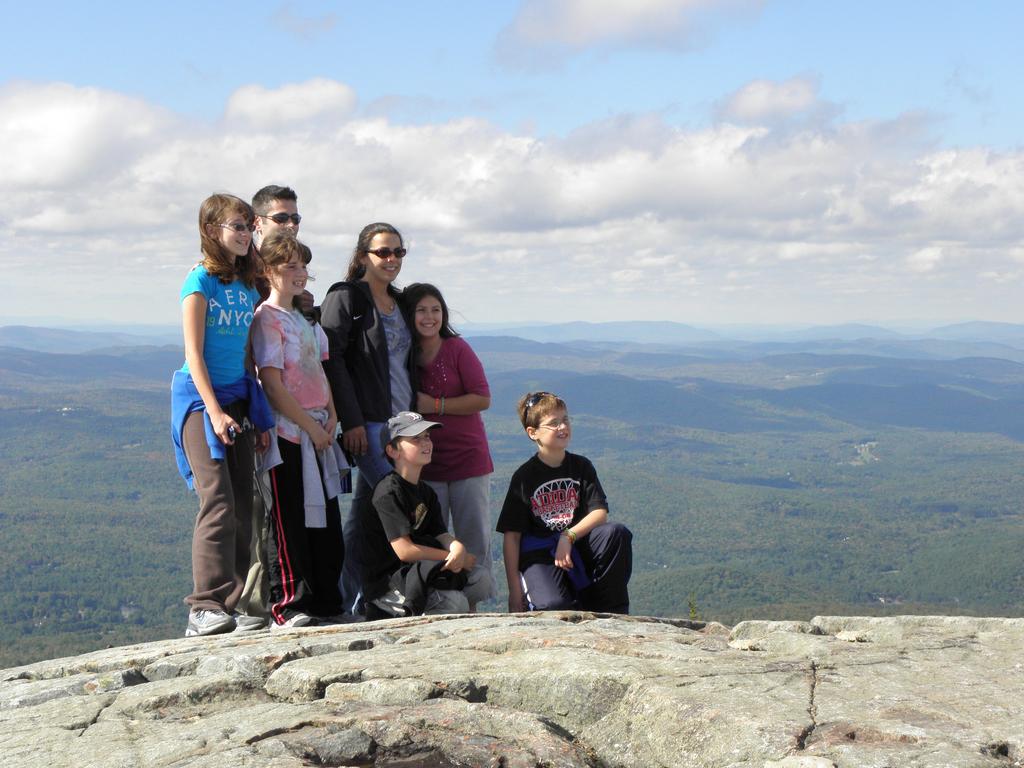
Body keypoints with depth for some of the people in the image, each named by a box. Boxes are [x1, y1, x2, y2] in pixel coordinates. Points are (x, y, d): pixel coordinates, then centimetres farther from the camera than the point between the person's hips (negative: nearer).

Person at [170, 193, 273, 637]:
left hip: (239, 399, 7)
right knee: (218, 502, -16)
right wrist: (215, 411, -17)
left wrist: (259, 417, 13)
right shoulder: (202, 280, -6)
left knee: (242, 506, 5)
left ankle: (234, 605, 11)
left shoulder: (248, 286, 13)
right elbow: (194, 353, -10)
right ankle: (205, 608, -16)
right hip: (201, 398, -7)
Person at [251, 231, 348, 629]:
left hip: (317, 430, 9)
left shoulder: (304, 318, 18)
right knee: (290, 521, -5)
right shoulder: (267, 318, -9)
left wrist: (331, 416, 3)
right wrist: (310, 426, -14)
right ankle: (288, 607, 0)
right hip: (287, 431, -9)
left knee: (326, 520, 11)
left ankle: (326, 603, 18)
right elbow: (273, 386, -15)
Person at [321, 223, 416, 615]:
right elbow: (331, 359, -12)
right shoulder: (345, 297, -6)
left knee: (365, 508, 9)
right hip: (367, 423, -7)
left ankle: (350, 602, 13)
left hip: (399, 421, 7)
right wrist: (351, 420, -16)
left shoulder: (398, 302, 17)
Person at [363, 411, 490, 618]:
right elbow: (404, 550, -21)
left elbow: (441, 534, 3)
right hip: (385, 584, -9)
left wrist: (457, 546, -22)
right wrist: (453, 556, -15)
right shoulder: (388, 492, -16)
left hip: (416, 572, 9)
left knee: (479, 578, -2)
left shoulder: (426, 492, 12)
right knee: (456, 603, -22)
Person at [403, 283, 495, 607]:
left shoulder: (457, 348, -4)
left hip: (468, 457, -3)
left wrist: (435, 405, -12)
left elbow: (482, 399, -9)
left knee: (474, 539, 1)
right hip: (425, 463, 3)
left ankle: (471, 604, 8)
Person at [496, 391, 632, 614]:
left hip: (577, 545, 4)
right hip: (539, 553, -4)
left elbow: (600, 513, -3)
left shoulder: (581, 466, 7)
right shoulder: (524, 477, -2)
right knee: (552, 605, -34)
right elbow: (511, 536, -4)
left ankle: (610, 609, -12)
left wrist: (569, 537, -21)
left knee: (617, 533, -26)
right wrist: (514, 590, -10)